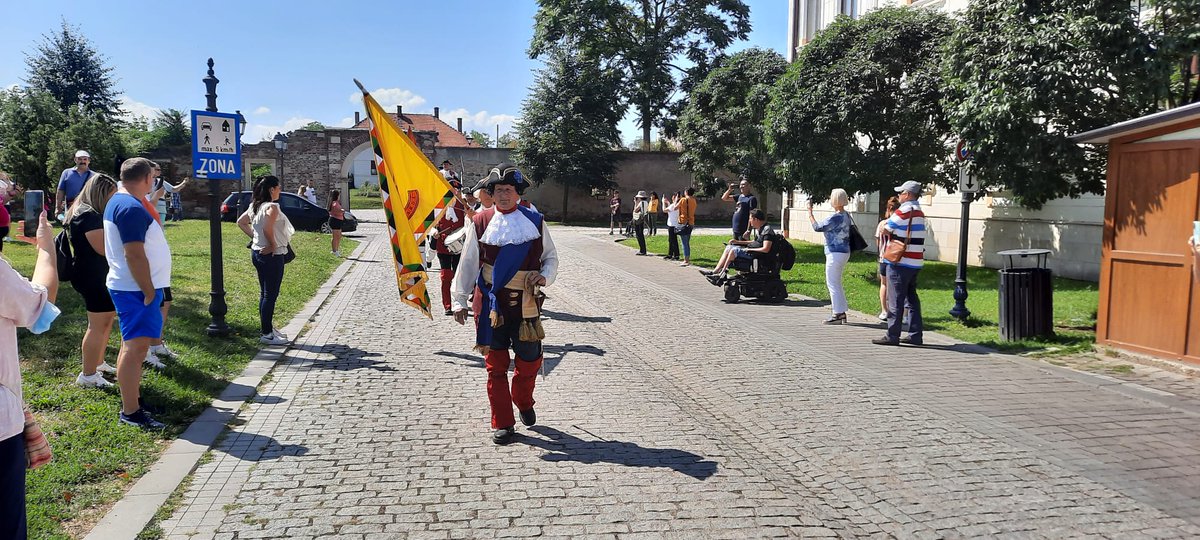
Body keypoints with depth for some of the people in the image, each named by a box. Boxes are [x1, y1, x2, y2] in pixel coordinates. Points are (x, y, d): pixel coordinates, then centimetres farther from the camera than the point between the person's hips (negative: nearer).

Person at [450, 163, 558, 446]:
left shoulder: (535, 222, 4)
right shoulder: (480, 223, 1)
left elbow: (551, 257, 12)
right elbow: (468, 263, 6)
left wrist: (545, 276, -9)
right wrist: (460, 300, 5)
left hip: (526, 303, 1)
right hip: (490, 304, -1)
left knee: (530, 359, 8)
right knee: (496, 364, 4)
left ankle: (523, 403, 39)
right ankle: (502, 423, 16)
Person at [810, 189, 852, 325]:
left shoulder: (837, 217, -20)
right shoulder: (846, 215, 9)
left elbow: (817, 227, -17)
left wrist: (810, 212, -9)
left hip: (835, 253, -10)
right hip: (844, 251, 10)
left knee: (833, 283, -3)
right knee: (836, 283, 17)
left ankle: (838, 315, 0)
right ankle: (842, 313, 21)